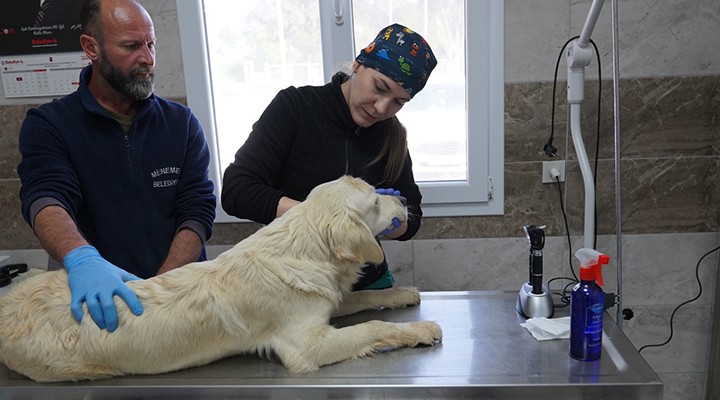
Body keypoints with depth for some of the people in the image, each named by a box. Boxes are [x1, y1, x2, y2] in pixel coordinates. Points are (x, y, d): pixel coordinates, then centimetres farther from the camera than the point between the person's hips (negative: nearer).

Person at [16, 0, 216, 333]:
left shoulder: (181, 123, 8)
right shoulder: (47, 125, 4)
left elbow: (198, 212, 0)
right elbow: (45, 199, -13)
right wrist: (81, 259, -35)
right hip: (98, 306, -1)